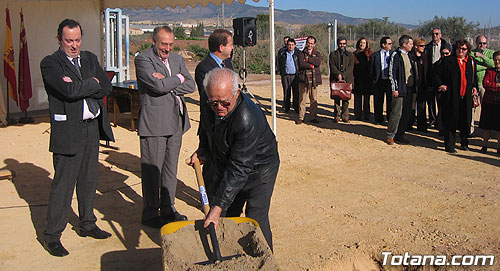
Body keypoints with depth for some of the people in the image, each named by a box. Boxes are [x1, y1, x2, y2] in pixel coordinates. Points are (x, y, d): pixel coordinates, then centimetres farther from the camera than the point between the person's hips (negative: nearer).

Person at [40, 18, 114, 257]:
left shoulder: (90, 58, 13)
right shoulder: (50, 63, -6)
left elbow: (106, 87, 2)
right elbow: (69, 90, -22)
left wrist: (80, 88, -11)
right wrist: (93, 83, -7)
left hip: (93, 129, 6)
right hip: (68, 131, -6)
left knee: (89, 180, 15)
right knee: (63, 184, -2)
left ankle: (87, 225, 30)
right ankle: (51, 235, 11)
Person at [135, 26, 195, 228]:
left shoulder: (177, 59, 15)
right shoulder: (143, 59, -6)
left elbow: (191, 86, 4)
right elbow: (158, 86, -20)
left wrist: (166, 83, -10)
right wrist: (178, 78, -3)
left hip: (176, 121, 7)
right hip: (154, 122, -6)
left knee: (171, 167, 13)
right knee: (152, 168, 0)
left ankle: (168, 208, 25)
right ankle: (150, 213, 12)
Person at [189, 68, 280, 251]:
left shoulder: (248, 120, -36)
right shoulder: (210, 106, -15)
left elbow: (239, 169, -35)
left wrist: (218, 206, -35)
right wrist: (203, 149, -1)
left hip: (258, 171, -7)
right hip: (226, 169, 7)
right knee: (225, 218, 11)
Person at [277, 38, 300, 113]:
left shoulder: (297, 53, 3)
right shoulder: (283, 54, 5)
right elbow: (279, 64, 16)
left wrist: (299, 73, 3)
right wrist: (281, 73, 10)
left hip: (295, 76, -1)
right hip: (285, 76, 1)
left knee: (296, 92, 1)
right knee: (286, 92, 4)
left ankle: (296, 107, 11)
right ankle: (286, 108, 13)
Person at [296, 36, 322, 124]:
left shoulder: (317, 54, 16)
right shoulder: (301, 53, 10)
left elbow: (318, 63, -6)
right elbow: (301, 64, -8)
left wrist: (308, 59, -6)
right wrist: (311, 66, -7)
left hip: (314, 79, 2)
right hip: (303, 78, -2)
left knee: (314, 99, 3)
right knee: (302, 99, -2)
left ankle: (312, 117, 12)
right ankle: (301, 117, 5)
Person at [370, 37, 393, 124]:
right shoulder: (375, 55, 2)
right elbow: (371, 69, 5)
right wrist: (374, 80, -2)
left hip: (390, 81, 1)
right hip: (379, 81, 0)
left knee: (390, 101, 4)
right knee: (378, 102, 7)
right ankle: (378, 119, 21)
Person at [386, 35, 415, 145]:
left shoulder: (409, 55, 16)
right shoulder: (396, 55, -7)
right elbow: (392, 73, -11)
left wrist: (413, 88, 15)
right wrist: (394, 88, -15)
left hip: (409, 89, 8)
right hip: (400, 89, -8)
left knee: (407, 113, 9)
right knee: (397, 113, -7)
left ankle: (400, 134, 18)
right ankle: (390, 136, 2)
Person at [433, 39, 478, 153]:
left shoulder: (471, 61, 11)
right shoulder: (447, 60, -1)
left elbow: (474, 76, 24)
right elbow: (437, 74, 3)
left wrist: (474, 87, 10)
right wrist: (440, 85, -9)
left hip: (466, 97, 4)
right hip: (451, 96, -4)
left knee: (466, 121, 9)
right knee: (451, 121, 0)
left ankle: (464, 143, 29)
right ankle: (449, 145, 8)